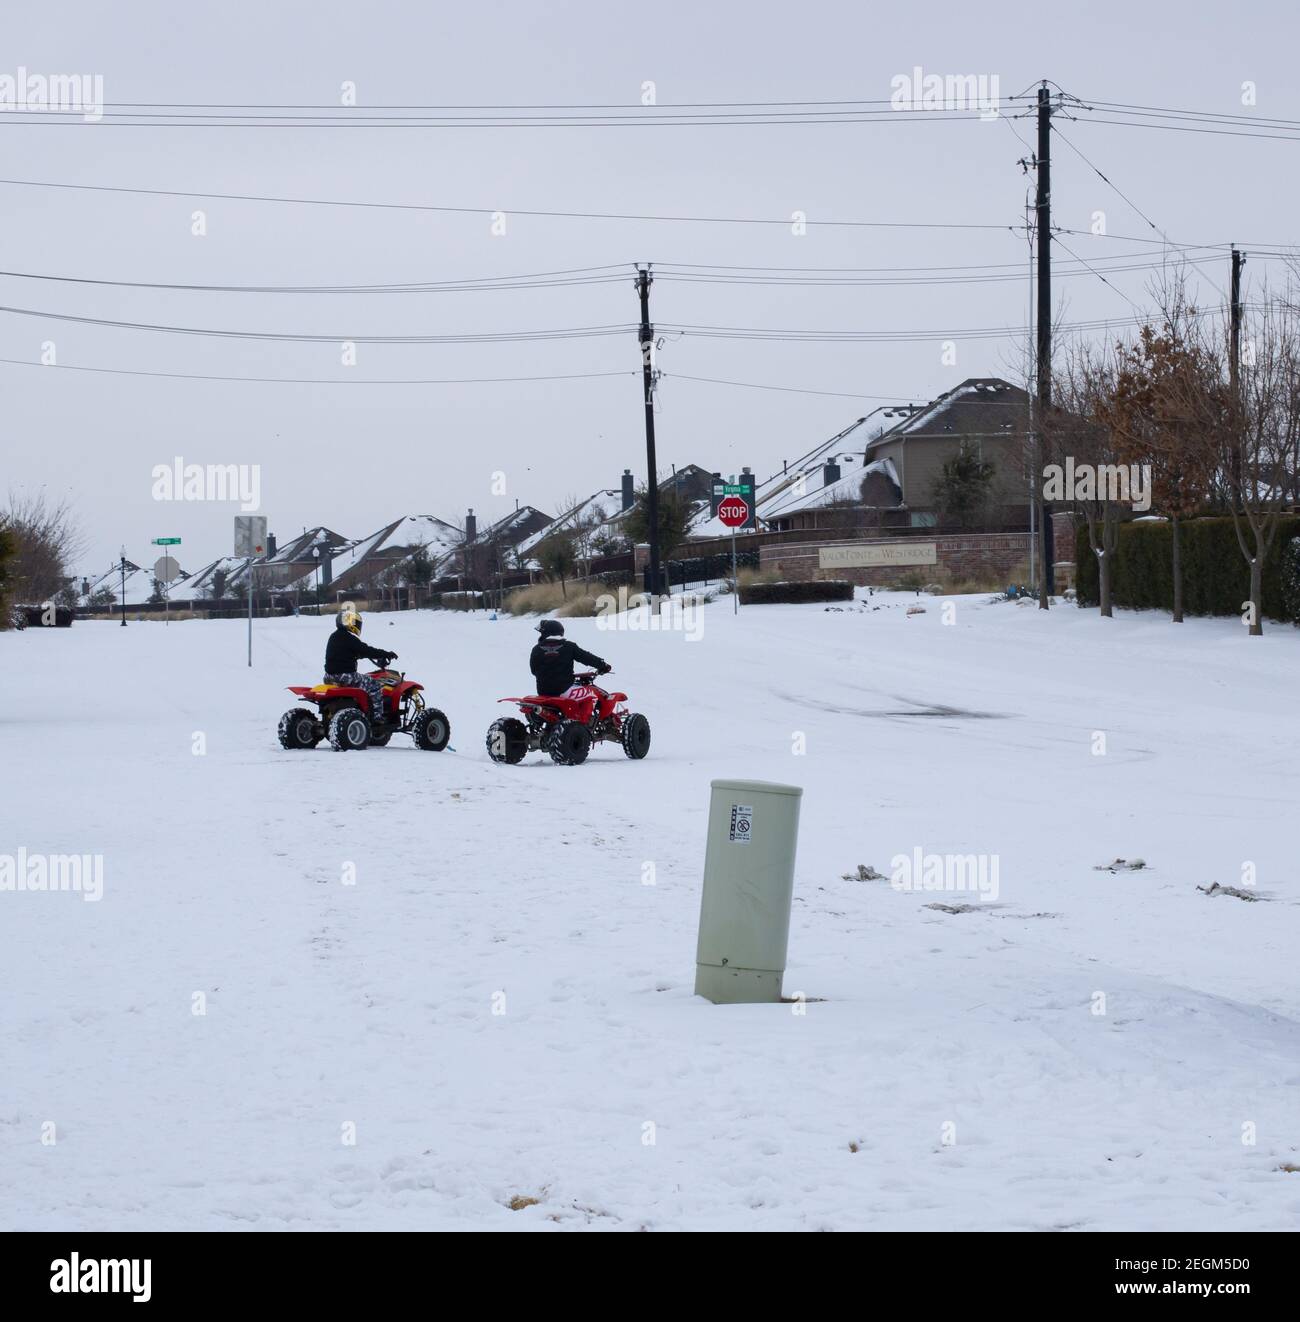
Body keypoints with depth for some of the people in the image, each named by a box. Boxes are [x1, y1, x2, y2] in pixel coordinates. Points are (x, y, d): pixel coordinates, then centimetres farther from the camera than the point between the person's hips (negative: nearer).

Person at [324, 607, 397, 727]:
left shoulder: (333, 637, 14)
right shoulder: (349, 638, -15)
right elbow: (366, 650, -16)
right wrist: (386, 654, -6)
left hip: (330, 676, 9)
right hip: (345, 676, -9)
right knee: (375, 686, 0)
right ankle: (377, 718, 0)